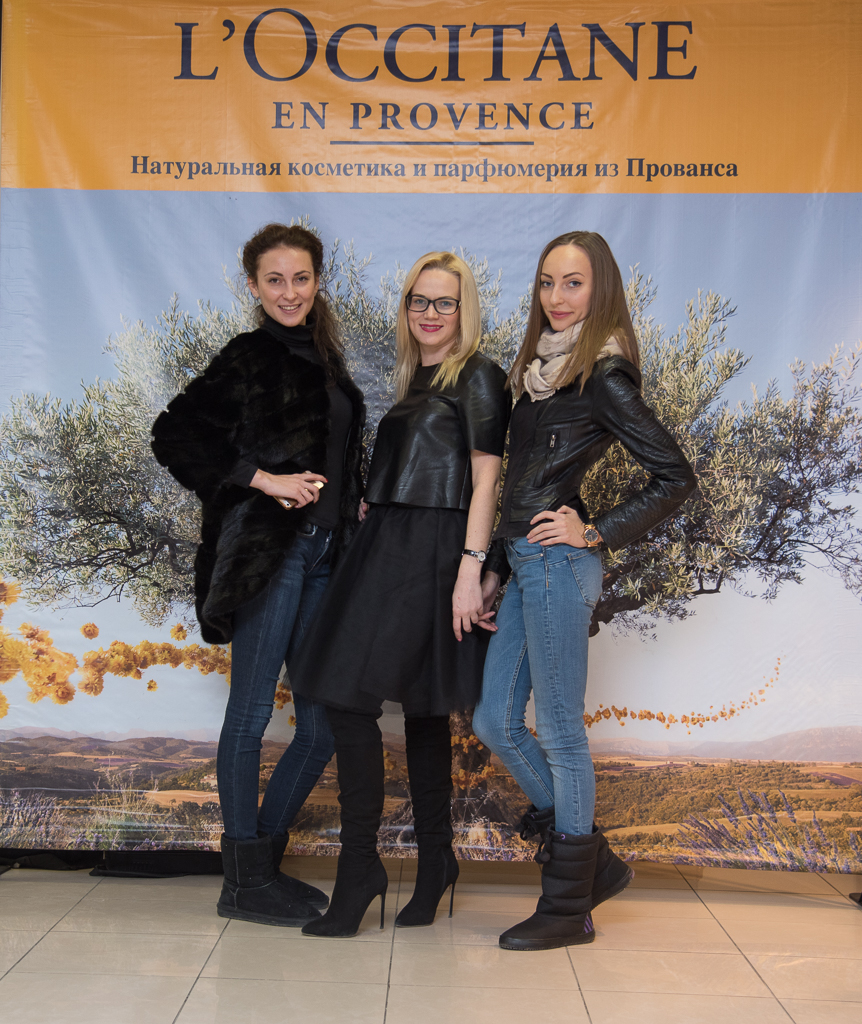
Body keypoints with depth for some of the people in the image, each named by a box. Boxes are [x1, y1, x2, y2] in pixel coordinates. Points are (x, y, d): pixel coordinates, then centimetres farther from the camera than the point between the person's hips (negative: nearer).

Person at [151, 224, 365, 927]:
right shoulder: (249, 357, -3)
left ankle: (266, 858, 23)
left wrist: (356, 503, 10)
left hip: (324, 552, 8)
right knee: (252, 711, -2)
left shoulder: (324, 361, 19)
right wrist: (265, 479, -13)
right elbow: (173, 435, -10)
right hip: (269, 547, -8)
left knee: (324, 721, 8)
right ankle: (245, 882, 9)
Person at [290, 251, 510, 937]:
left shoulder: (478, 377, -3)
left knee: (352, 696, -11)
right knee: (422, 708, 9)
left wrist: (471, 569, -18)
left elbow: (486, 477, -10)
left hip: (433, 554, -7)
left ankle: (361, 867, -2)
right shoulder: (414, 380, 20)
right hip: (387, 546, 7)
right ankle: (435, 866, 18)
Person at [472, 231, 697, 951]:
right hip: (524, 565, 9)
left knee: (559, 732, 0)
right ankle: (594, 861, 26)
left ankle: (569, 907, 15)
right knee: (495, 720, 12)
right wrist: (494, 563, 14)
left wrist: (597, 533, -11)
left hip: (558, 564, -9)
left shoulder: (603, 374, -9)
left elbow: (675, 475, -11)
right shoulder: (542, 367, 16)